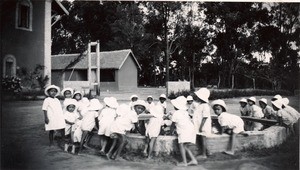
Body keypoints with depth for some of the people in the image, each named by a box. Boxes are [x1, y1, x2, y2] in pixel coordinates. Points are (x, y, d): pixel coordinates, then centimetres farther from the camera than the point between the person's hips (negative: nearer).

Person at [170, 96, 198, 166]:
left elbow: (173, 124, 8)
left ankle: (184, 162, -17)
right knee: (185, 146, 13)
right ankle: (193, 160, 7)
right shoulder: (185, 112, 22)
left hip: (185, 130, -8)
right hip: (191, 128, 9)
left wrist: (171, 131, 27)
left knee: (181, 145, -10)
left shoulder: (175, 113, 1)